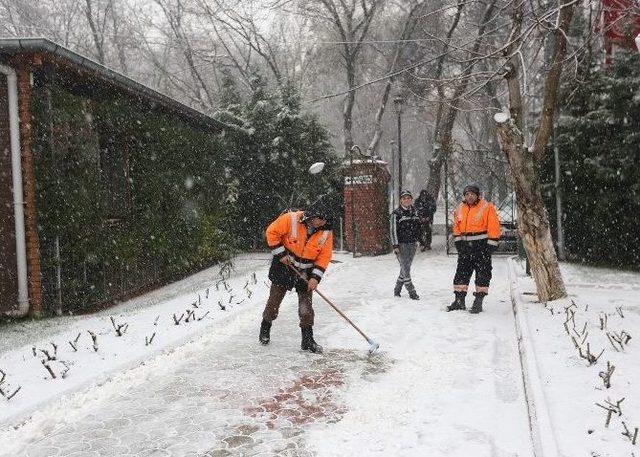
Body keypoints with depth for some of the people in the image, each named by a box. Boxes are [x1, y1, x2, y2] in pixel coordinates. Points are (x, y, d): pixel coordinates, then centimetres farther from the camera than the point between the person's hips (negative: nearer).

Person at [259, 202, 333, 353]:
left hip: (305, 272, 2)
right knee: (274, 301, 9)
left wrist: (315, 277, -16)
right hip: (284, 266, -2)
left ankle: (307, 340, 12)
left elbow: (324, 256, -8)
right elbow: (272, 232, -13)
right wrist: (280, 253, -14)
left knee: (306, 306, 1)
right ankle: (265, 329, 32)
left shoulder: (326, 233, -12)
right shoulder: (291, 219, -21)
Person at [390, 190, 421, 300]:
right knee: (405, 269, -7)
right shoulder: (396, 213, -6)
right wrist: (395, 245, -14)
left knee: (405, 268, 10)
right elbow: (393, 230, -8)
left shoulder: (414, 211, 11)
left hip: (412, 244, 6)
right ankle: (412, 292, -1)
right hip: (401, 244, -6)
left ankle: (397, 290, 22)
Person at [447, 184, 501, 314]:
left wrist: (491, 245, -12)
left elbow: (493, 227, -9)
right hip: (465, 246, 5)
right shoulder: (460, 209, 8)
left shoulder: (487, 207, -8)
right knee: (462, 272, 6)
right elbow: (457, 227, 17)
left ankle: (478, 302, 6)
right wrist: (458, 241, 9)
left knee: (482, 273, -1)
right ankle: (459, 300, 14)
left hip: (482, 245, -5)